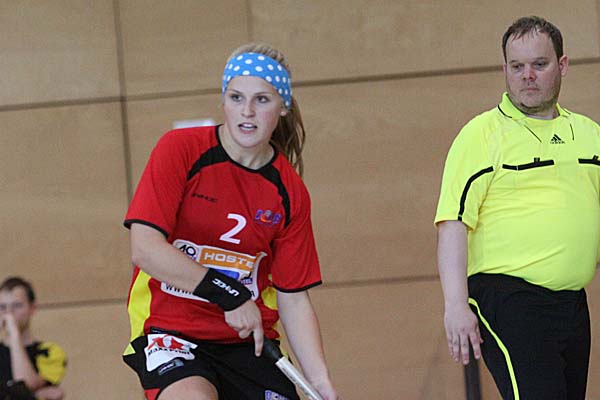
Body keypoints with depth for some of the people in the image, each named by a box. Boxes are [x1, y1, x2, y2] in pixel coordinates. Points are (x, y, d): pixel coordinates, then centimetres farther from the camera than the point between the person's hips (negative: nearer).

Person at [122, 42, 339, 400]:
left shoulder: (289, 192, 1)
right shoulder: (180, 150, -8)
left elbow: (294, 300, 3)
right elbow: (144, 249, -17)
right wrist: (228, 294, -19)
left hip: (249, 341, 4)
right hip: (169, 329, -4)